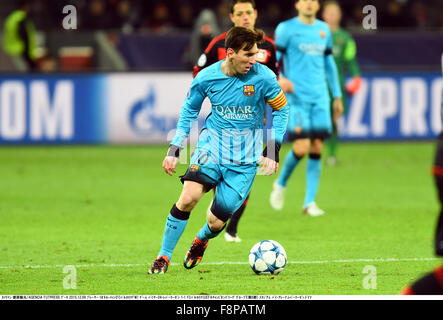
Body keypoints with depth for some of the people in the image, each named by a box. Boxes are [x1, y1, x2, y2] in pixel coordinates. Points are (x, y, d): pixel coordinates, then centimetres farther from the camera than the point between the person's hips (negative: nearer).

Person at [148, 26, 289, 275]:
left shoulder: (263, 77, -11)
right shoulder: (207, 77, -7)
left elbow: (282, 109, 4)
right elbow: (189, 109, 11)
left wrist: (273, 149, -2)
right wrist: (175, 149, 7)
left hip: (245, 156, -1)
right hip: (213, 142, 1)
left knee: (216, 222, -4)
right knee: (189, 197, -25)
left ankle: (201, 240, 35)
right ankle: (164, 256, -8)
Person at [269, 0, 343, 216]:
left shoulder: (323, 29, 15)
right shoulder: (286, 29, -1)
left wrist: (337, 96, 23)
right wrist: (279, 79, -24)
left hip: (319, 97, 5)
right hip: (296, 96, -5)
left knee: (317, 147, -2)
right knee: (302, 147, -13)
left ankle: (309, 202, 3)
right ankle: (281, 184, 14)